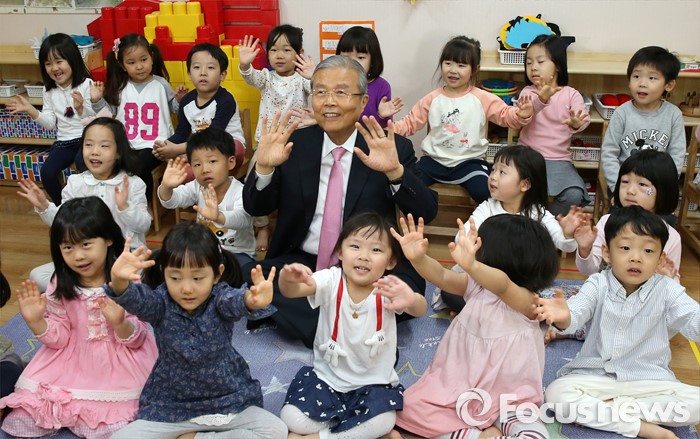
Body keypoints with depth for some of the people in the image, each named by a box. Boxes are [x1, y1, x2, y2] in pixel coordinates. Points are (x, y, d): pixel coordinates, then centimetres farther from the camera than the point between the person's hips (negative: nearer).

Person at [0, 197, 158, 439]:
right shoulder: (61, 285, -4)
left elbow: (136, 340, -11)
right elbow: (59, 337, 3)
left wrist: (120, 322, -33)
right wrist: (36, 321, -16)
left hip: (115, 366, -3)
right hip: (71, 363, 4)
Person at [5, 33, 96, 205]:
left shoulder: (86, 84, -8)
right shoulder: (50, 90, 8)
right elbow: (51, 123, 9)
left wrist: (81, 108, -31)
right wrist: (30, 110, -3)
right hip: (64, 141, 5)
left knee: (82, 161, -35)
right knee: (46, 172, -16)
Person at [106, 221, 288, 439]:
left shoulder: (220, 298, -16)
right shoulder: (161, 302, -12)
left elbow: (236, 300, -40)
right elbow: (137, 299, -34)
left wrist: (253, 300, -65)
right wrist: (119, 282, -58)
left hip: (228, 401, 0)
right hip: (170, 406, 0)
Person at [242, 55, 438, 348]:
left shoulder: (393, 148, -4)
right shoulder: (294, 145, 2)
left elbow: (426, 212, -11)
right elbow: (256, 208, 3)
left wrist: (395, 170, -30)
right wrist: (264, 167, -18)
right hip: (300, 263, 3)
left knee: (407, 287, -30)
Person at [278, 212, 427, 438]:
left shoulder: (387, 289, -15)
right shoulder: (332, 280, -14)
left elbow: (421, 310, -33)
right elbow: (292, 291, -30)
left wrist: (411, 301, -59)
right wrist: (288, 278, -56)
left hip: (374, 383, 0)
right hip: (326, 377, 1)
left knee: (384, 421, -27)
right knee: (291, 418, -17)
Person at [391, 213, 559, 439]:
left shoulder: (526, 300, -22)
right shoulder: (476, 285, -1)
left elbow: (501, 284, -44)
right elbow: (442, 276, -15)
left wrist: (471, 265, -66)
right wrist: (418, 258, -37)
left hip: (508, 397, -6)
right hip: (462, 384, 6)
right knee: (410, 407, -13)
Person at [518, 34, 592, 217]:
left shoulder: (571, 94, 3)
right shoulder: (528, 92, 3)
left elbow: (584, 118, -14)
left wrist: (576, 123, -39)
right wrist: (541, 99, -41)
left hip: (558, 160, 0)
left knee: (574, 196, -24)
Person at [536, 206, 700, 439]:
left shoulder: (666, 290, -6)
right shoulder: (599, 285, -7)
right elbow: (577, 310, -25)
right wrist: (563, 317, -51)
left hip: (649, 381, 1)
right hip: (595, 375, 0)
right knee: (556, 393, -25)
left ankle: (603, 409, -16)